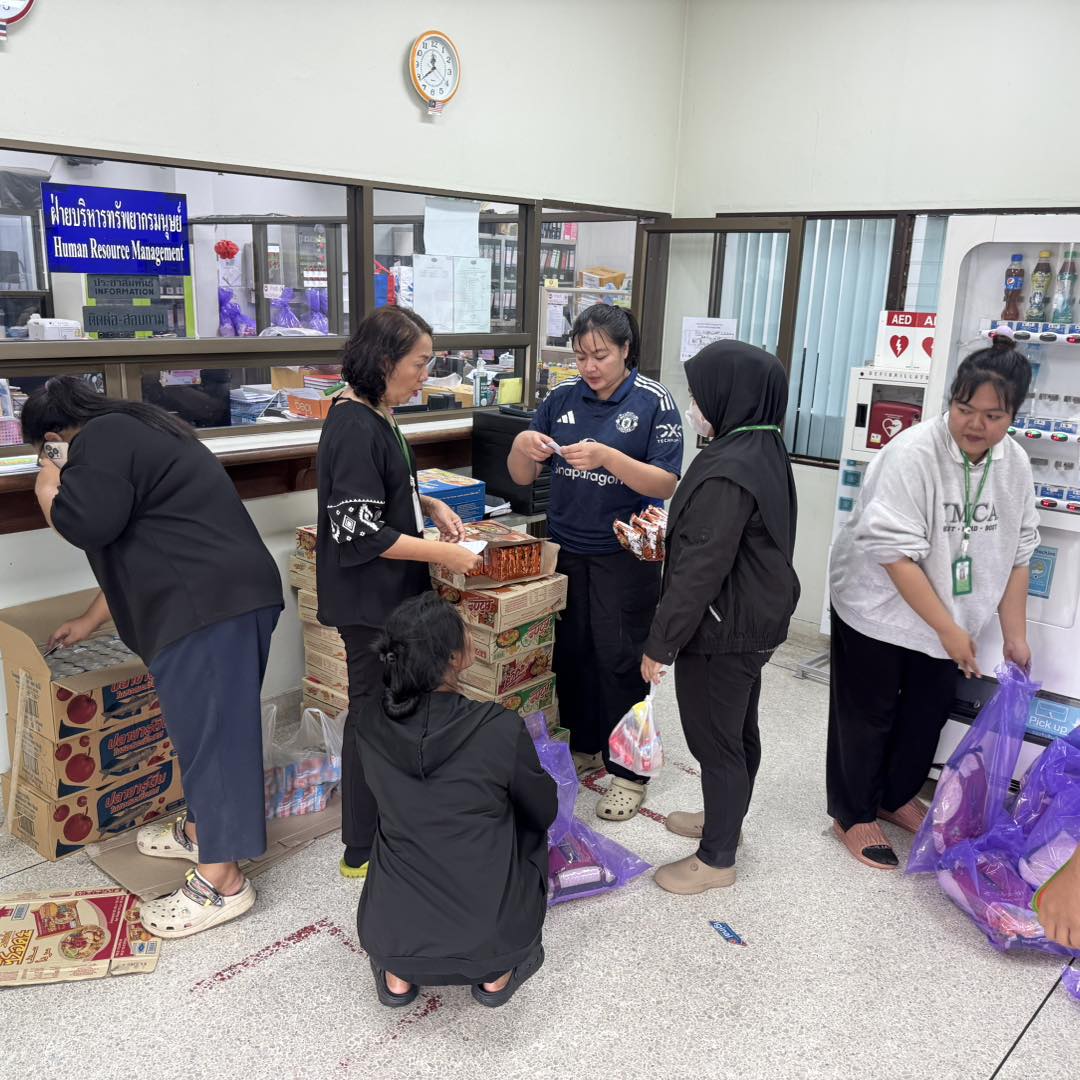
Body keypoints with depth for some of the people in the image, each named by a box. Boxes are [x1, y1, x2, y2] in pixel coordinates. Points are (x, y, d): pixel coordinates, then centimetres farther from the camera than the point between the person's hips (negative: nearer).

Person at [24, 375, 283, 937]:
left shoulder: (101, 439, -4)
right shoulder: (135, 431, 27)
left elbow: (87, 525, -17)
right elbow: (132, 544, 32)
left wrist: (49, 488, 5)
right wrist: (88, 621, 39)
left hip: (209, 603, -10)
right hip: (228, 594, 10)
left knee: (209, 728, -4)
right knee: (203, 722, 21)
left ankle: (221, 880, 5)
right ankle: (200, 828, 37)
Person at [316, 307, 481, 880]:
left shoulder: (375, 416, 9)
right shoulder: (355, 428, -21)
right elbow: (359, 531, -23)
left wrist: (430, 506, 6)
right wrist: (442, 553, -20)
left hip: (389, 594, 10)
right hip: (368, 600, -10)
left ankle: (383, 819, 36)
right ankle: (362, 851, 18)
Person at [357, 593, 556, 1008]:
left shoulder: (372, 726, -8)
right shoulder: (500, 729, -20)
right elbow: (543, 812, -1)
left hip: (389, 933, 3)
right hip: (488, 935, -2)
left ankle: (397, 974, 26)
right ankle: (497, 972, 22)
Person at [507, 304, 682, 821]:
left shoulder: (654, 402, -8)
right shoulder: (562, 398, 3)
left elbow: (665, 484, -14)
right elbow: (522, 477, 5)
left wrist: (607, 457, -28)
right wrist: (521, 446, -18)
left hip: (626, 556, -4)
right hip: (566, 549, 4)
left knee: (619, 661, 1)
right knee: (571, 653, 12)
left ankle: (628, 771, 16)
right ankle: (582, 748, 32)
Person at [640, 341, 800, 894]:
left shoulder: (726, 472, -26)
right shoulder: (765, 451, 5)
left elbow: (700, 571, -26)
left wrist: (660, 643, -18)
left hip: (722, 630, -10)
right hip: (756, 619, 10)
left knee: (713, 740, 5)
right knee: (738, 730, 23)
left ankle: (716, 858, 20)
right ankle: (724, 818, 42)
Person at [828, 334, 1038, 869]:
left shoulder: (1015, 465, -3)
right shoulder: (912, 453, -25)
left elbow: (1015, 555, 5)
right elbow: (896, 553, -27)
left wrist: (1015, 635, 4)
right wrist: (949, 629, -24)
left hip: (945, 620, 7)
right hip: (878, 611, -6)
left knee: (928, 714, 18)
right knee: (868, 716, 7)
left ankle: (897, 797, 40)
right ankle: (853, 816, 25)